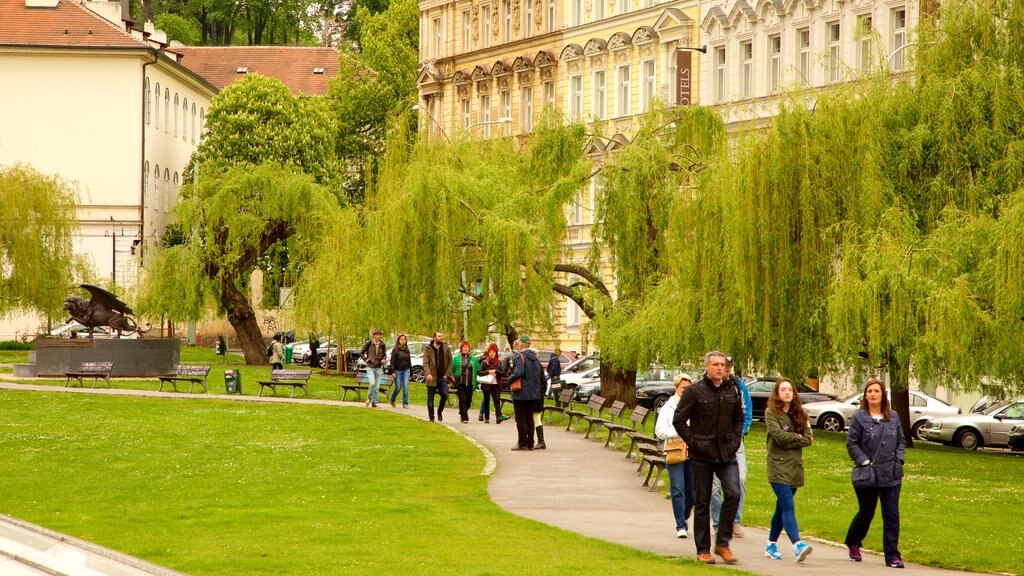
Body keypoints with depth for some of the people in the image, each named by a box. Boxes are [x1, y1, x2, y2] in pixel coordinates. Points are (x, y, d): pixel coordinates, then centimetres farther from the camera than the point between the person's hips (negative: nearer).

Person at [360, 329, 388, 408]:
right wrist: (365, 359, -7)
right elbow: (361, 352, 5)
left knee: (377, 386, 2)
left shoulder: (382, 345, 4)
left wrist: (384, 359, -2)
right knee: (372, 383, -19)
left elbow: (384, 354, 17)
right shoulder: (369, 343, -5)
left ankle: (374, 402, 11)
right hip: (370, 367, -3)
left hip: (379, 368, 3)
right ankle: (369, 398, 5)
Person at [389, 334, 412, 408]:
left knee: (406, 387, -7)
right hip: (398, 371, -3)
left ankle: (405, 404, -5)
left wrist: (411, 371, 14)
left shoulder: (407, 350, 10)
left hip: (406, 370, 3)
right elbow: (392, 361, -7)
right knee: (398, 387, -1)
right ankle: (392, 400, 26)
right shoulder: (395, 350, -4)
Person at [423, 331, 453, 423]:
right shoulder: (428, 349, 0)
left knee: (445, 395, -11)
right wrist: (428, 374, -21)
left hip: (442, 377, 1)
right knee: (430, 398, 3)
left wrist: (447, 374, -3)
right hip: (432, 378, -1)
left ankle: (440, 411, 14)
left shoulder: (446, 348, 6)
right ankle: (431, 418, 13)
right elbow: (425, 363, -6)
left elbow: (450, 362, 7)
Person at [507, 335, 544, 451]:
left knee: (520, 419, -1)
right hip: (533, 394, 7)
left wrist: (509, 380, -13)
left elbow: (518, 372, -28)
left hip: (521, 393, -7)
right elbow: (541, 377, 13)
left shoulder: (519, 356, -13)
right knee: (529, 418, 11)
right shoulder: (535, 358, 11)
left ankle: (522, 443, -2)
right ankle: (530, 443, 11)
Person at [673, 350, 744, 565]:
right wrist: (693, 443, -10)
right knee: (702, 502, 4)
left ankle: (723, 542, 0)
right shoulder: (695, 391, -6)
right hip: (702, 455, -3)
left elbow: (738, 418, 23)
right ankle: (703, 549, 12)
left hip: (727, 454, 3)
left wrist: (736, 439, 9)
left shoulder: (731, 390, 8)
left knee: (733, 493, -13)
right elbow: (679, 420, -6)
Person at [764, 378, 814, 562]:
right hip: (779, 467, -6)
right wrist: (799, 437, -3)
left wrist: (789, 441, -12)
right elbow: (779, 435, -16)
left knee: (782, 508, 12)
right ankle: (797, 545, -29)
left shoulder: (800, 413, 12)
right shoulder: (771, 413, -2)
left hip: (795, 467, 6)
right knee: (788, 507, -17)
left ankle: (771, 545, 23)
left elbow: (809, 438, 1)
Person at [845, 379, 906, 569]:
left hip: (891, 475, 2)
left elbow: (901, 441, 14)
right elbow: (851, 443, -3)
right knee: (866, 514, 10)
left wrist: (898, 460, 0)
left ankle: (892, 556, 2)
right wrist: (863, 461, -14)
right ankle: (853, 543, 36)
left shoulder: (893, 417, 7)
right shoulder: (859, 417, -2)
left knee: (892, 516, -2)